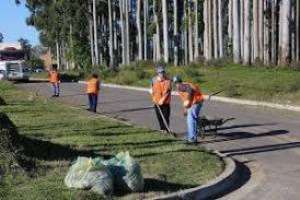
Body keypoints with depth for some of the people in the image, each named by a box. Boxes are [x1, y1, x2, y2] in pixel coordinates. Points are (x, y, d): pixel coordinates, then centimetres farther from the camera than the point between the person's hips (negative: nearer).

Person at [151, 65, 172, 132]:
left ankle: (166, 129, 5)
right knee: (159, 117, 10)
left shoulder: (168, 81, -9)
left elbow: (167, 91, -15)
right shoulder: (154, 80, 3)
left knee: (166, 117, -5)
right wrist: (154, 99, 1)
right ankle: (162, 129, 24)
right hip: (157, 103, 4)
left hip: (165, 103, -4)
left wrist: (162, 100, -23)